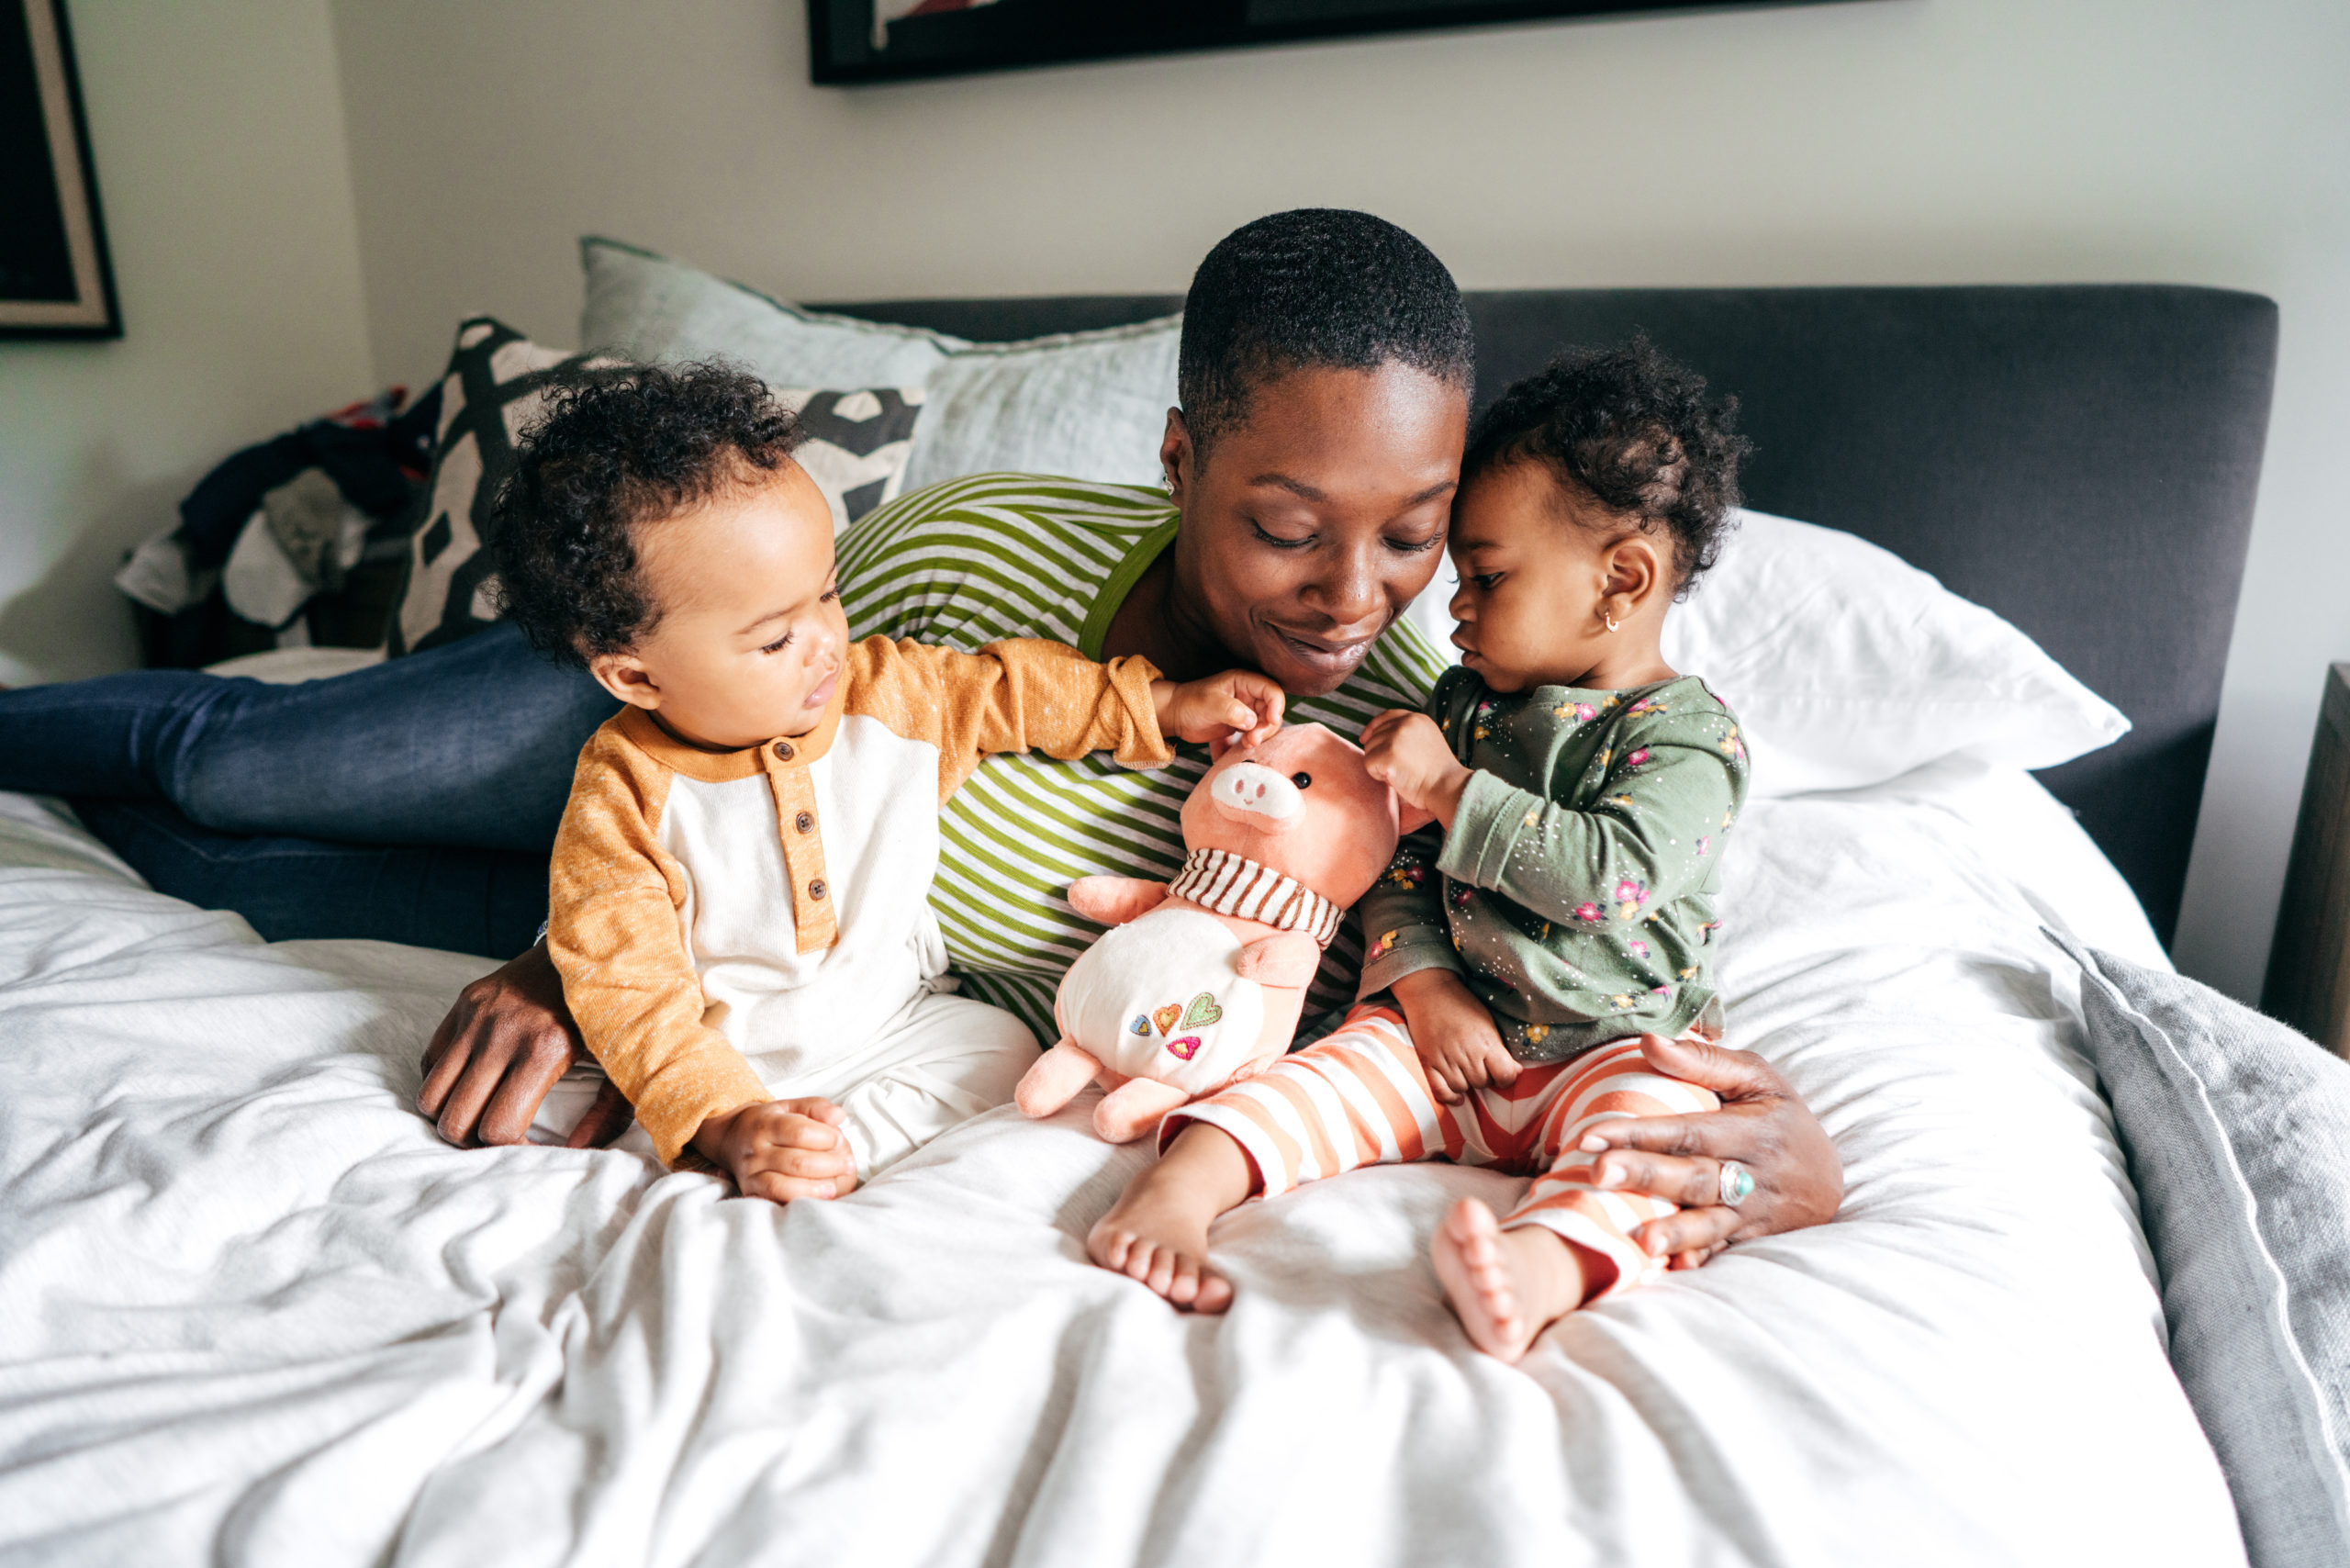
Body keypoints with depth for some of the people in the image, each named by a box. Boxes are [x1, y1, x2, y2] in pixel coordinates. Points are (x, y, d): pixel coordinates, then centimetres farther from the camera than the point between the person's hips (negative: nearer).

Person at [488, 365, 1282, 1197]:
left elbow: (1013, 689, 8)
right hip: (732, 1068, -3)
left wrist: (1168, 705, 6)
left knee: (1001, 1047, -20)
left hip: (896, 1028, 4)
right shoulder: (624, 800, -19)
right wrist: (729, 1127, -34)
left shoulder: (890, 696, -8)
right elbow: (629, 993, -21)